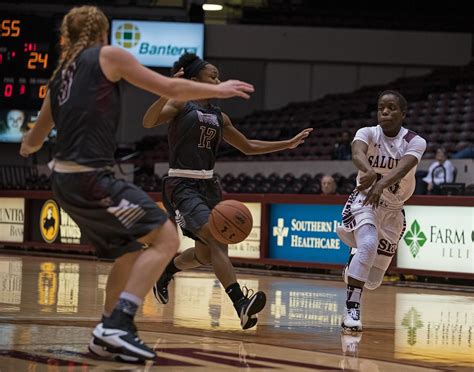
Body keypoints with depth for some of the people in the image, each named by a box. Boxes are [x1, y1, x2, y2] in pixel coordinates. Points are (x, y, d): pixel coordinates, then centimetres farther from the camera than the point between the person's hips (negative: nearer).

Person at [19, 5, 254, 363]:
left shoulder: (62, 73, 21)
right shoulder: (108, 55, 1)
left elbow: (34, 140, 33)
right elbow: (169, 88, 1)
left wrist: (27, 148, 56)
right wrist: (218, 90, 15)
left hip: (65, 182, 8)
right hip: (91, 177, -8)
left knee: (131, 250, 22)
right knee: (165, 237, -10)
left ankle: (109, 333, 21)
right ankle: (118, 325, -19)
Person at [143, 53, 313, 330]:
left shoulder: (219, 116, 16)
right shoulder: (181, 104, -4)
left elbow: (248, 147, 24)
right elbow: (149, 122, -21)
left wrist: (289, 144, 20)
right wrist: (166, 93, -37)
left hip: (209, 185, 8)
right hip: (182, 185, -8)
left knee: (207, 253, 10)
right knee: (217, 238, -23)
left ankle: (165, 272, 38)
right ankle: (240, 303, -33)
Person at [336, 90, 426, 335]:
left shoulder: (415, 142, -15)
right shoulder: (367, 133, -15)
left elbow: (402, 168, -36)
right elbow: (357, 153, -38)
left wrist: (382, 184, -56)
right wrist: (369, 170, -61)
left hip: (393, 210, 2)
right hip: (364, 200, -2)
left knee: (373, 281, 8)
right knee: (368, 245, -35)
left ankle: (354, 262, 44)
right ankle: (352, 309, -28)